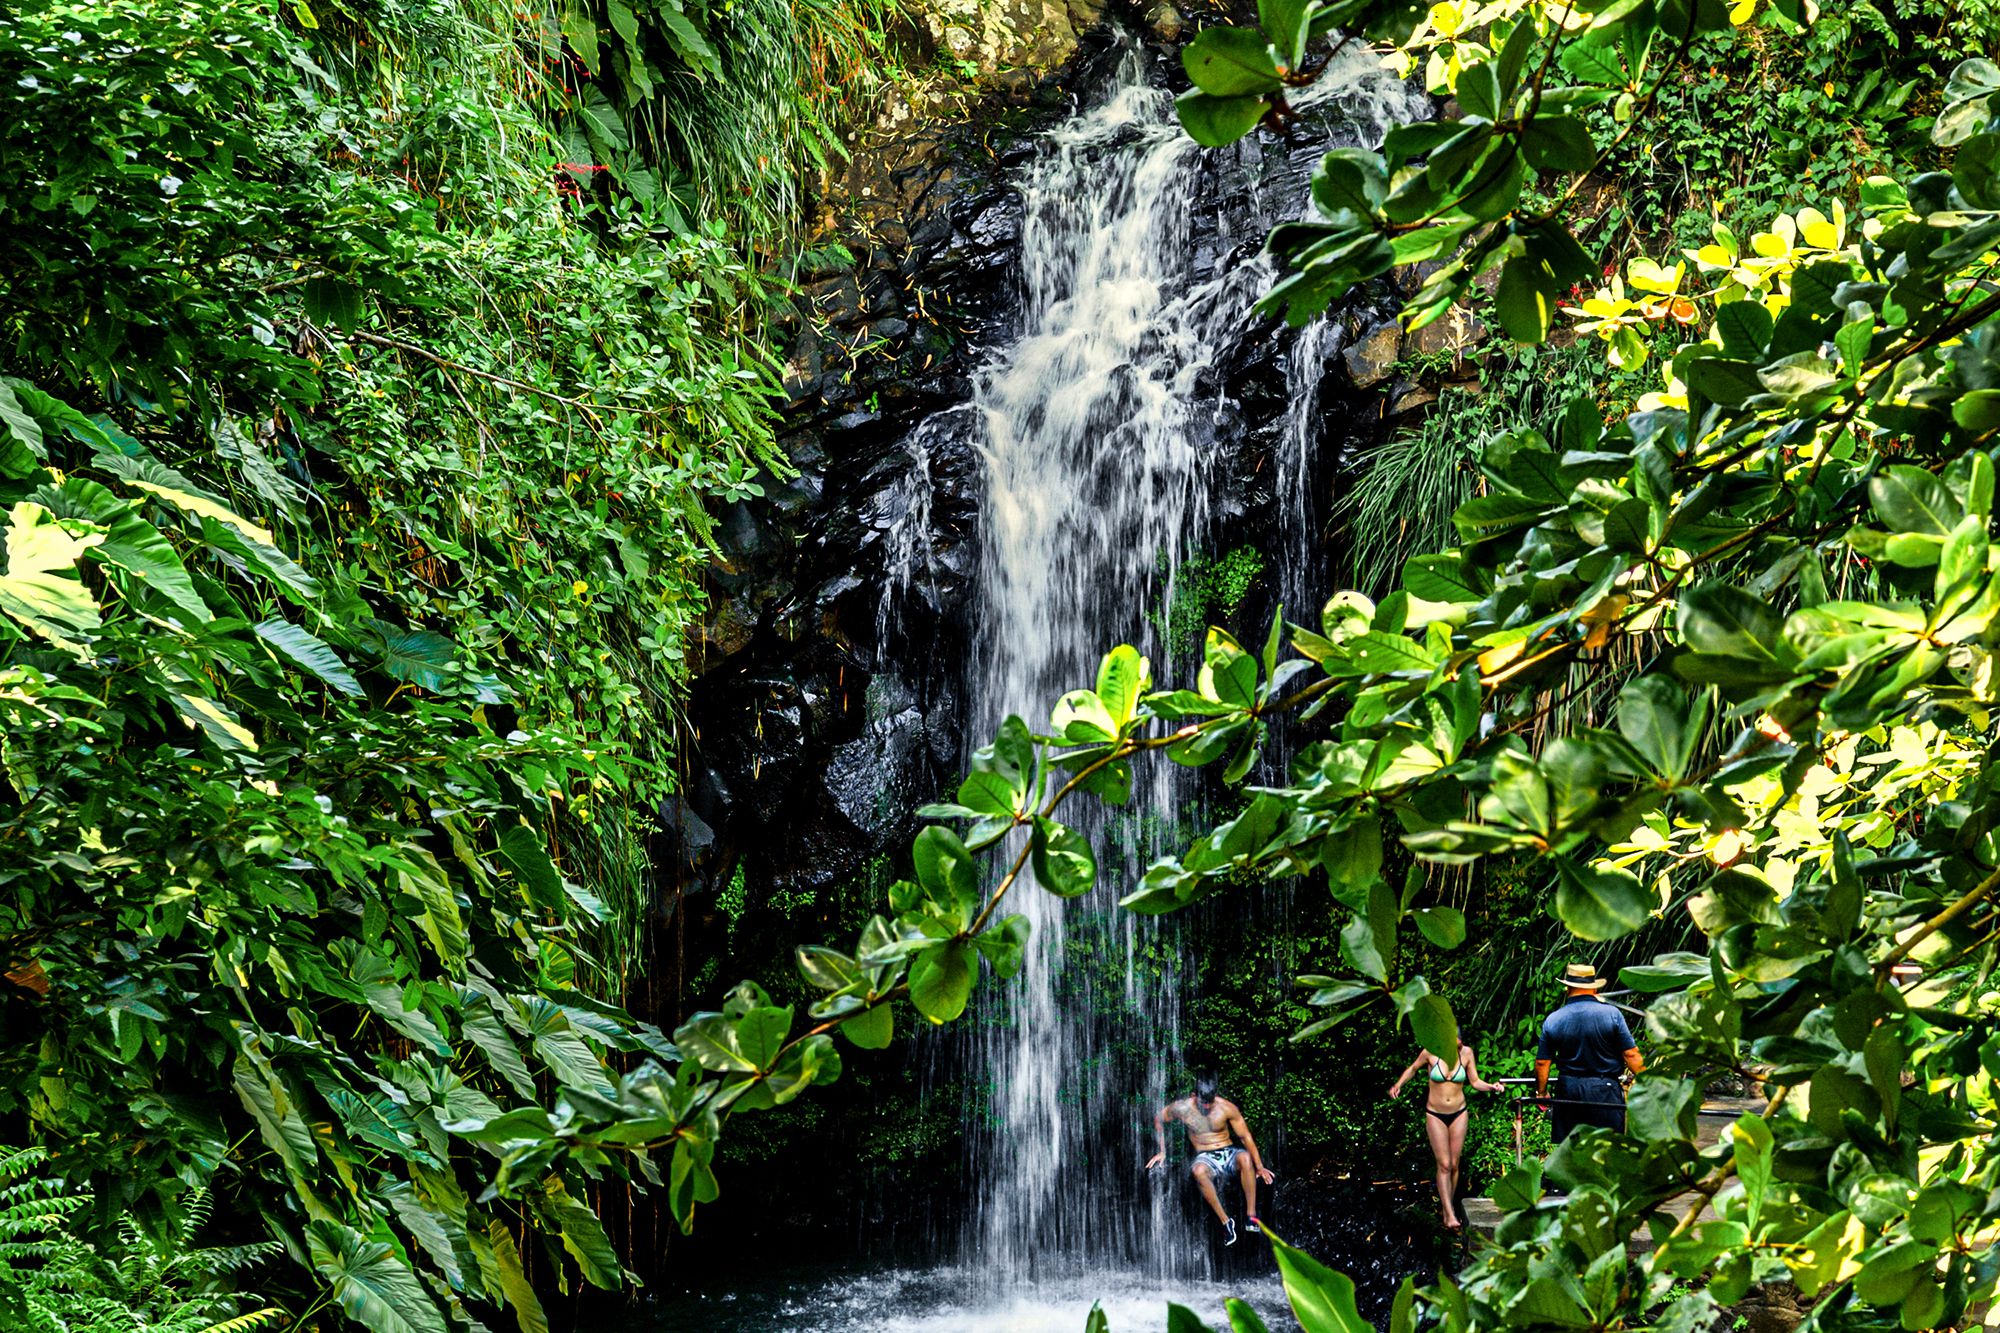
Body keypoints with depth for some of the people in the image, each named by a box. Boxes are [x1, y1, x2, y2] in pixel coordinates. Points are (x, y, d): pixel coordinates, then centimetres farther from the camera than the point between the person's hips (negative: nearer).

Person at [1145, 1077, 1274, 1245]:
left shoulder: (1226, 1108, -6)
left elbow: (1245, 1136, -2)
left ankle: (1251, 1215, -31)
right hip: (1205, 1158, 0)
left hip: (1228, 1153, 0)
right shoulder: (1182, 1108, -6)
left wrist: (1259, 1167, -7)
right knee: (1198, 1171, -40)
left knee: (1245, 1158, -38)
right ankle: (1225, 1221, -32)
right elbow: (1159, 1119, 12)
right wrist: (1162, 1151, 11)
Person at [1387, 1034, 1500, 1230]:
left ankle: (1447, 1210, 17)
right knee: (1444, 1165, -9)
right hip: (1435, 1115, -2)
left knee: (1454, 1165, 4)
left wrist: (1491, 1087, -15)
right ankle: (1450, 1215, -14)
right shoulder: (1430, 1052, -12)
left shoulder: (1466, 1053, -7)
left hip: (1459, 1114, 2)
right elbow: (1413, 1068, 6)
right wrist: (1398, 1085, -7)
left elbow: (1475, 1082, 3)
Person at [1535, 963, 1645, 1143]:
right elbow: (1631, 1054, -7)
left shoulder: (1552, 1021, 0)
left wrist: (1541, 1093, 17)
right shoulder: (1611, 1013, -7)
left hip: (1568, 1091, 2)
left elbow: (1542, 1062, 3)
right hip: (1604, 1091, -2)